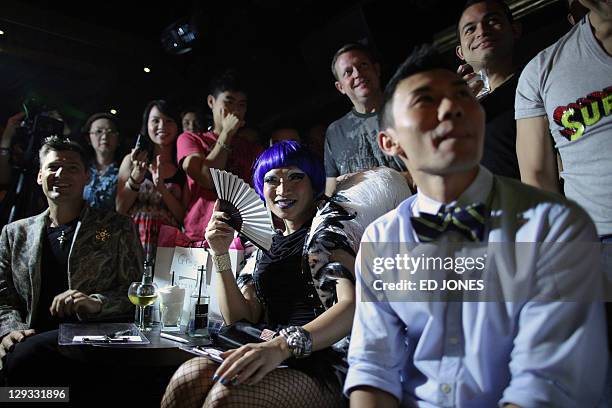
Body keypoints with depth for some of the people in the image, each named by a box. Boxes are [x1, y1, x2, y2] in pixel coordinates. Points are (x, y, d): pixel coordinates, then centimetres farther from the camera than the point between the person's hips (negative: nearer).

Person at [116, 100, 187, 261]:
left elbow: (184, 217, 1)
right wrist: (136, 178, -9)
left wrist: (161, 187, -11)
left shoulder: (184, 167, 4)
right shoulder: (132, 160, 7)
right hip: (133, 239, 1)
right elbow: (119, 209, 5)